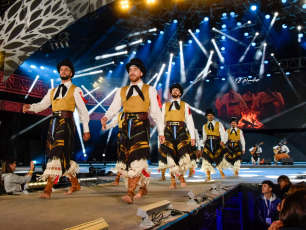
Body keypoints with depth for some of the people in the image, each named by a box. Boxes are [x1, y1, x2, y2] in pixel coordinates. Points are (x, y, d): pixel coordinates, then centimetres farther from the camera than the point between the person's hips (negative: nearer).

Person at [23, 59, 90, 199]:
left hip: (66, 122, -6)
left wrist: (86, 129, -1)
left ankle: (48, 190, -13)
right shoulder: (53, 91, 22)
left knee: (58, 154, -14)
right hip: (53, 123, 6)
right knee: (63, 156, 8)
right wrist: (30, 107, -8)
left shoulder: (75, 90, 6)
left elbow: (82, 110, 2)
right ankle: (75, 184, 24)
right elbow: (42, 105, 13)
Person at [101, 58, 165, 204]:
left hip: (141, 126, -4)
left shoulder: (149, 90, 9)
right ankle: (143, 188, 22)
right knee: (129, 159, 6)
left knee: (137, 159, -15)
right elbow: (113, 108, 7)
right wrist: (106, 117, -15)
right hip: (127, 127, 4)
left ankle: (130, 193, -15)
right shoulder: (121, 91, 17)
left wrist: (161, 132, 5)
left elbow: (156, 112, 8)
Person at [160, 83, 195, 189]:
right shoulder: (165, 105, 19)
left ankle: (181, 175, 16)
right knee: (170, 156, -4)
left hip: (181, 131, -1)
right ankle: (173, 181, 5)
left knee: (184, 155, -10)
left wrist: (192, 137, 1)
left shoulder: (185, 105, 14)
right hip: (169, 131, 1)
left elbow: (189, 121, 8)